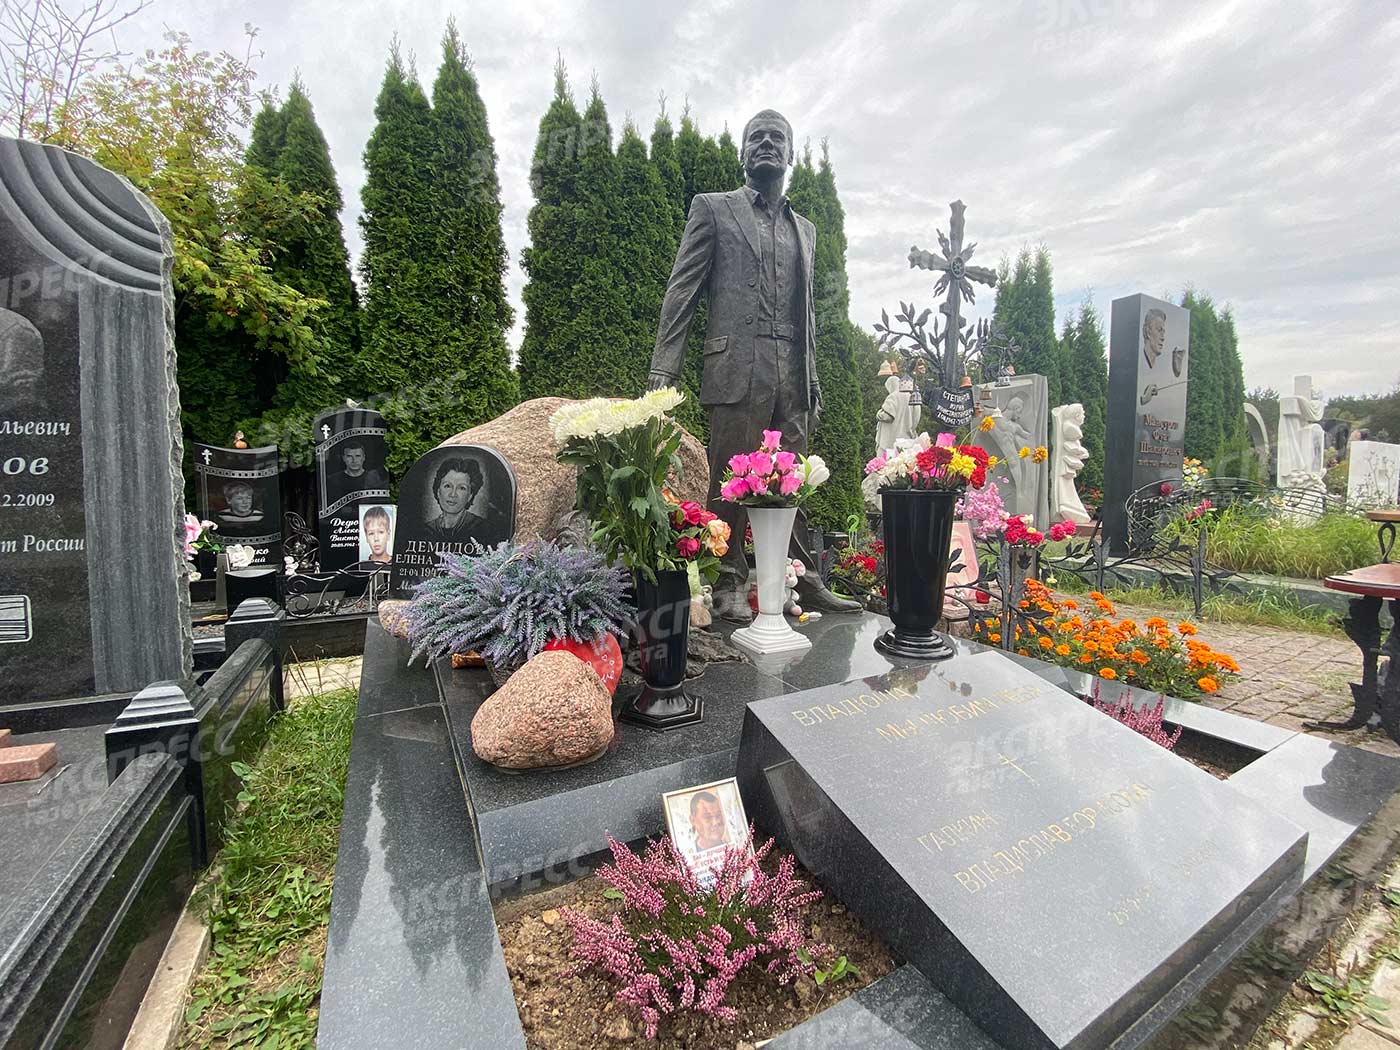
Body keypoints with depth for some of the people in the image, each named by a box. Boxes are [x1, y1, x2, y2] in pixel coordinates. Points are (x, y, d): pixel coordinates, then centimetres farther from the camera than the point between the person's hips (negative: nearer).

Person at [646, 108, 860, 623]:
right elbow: (681, 293, 2)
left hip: (791, 379, 4)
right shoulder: (713, 209, 11)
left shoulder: (804, 228, 25)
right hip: (737, 371, -4)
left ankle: (806, 582, 11)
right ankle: (730, 585, 7)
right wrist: (662, 372, -10)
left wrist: (812, 379, 17)